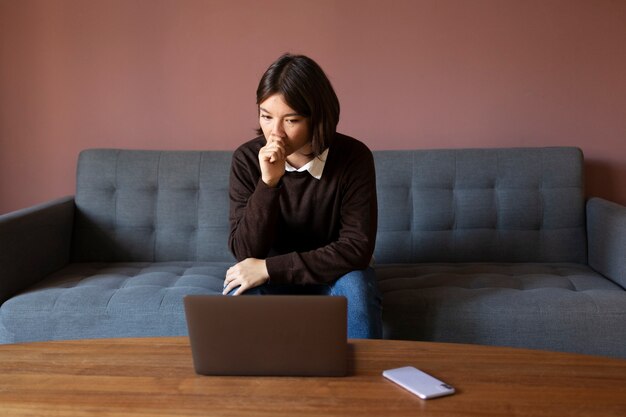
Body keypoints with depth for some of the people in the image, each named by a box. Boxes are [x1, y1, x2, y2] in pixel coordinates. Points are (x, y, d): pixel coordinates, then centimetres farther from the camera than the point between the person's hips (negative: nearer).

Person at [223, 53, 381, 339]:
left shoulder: (354, 157, -20)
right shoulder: (247, 159, -16)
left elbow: (357, 249, -24)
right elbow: (244, 253, -18)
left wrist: (269, 268, -28)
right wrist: (268, 183, -34)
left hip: (334, 275, 0)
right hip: (272, 279, 1)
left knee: (355, 284, -31)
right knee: (241, 289, -29)